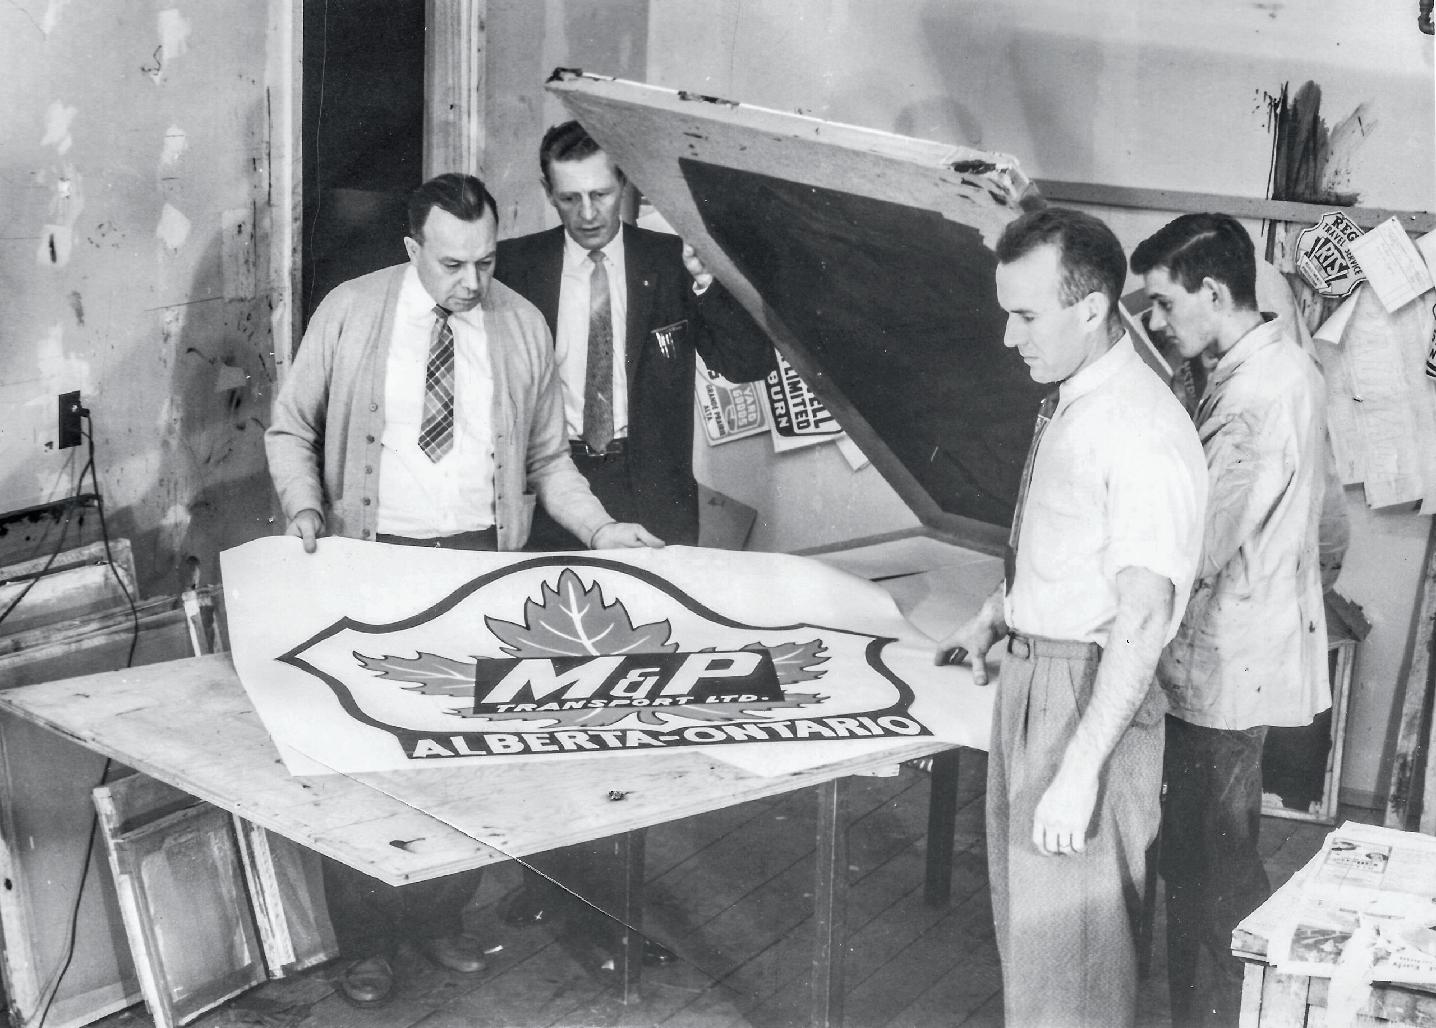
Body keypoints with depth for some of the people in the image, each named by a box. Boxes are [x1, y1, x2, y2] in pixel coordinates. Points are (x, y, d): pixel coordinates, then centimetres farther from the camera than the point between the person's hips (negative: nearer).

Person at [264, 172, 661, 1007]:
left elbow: (547, 457, 9)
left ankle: (442, 918, 24)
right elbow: (291, 429, 5)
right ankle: (368, 940, 16)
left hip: (482, 561, 2)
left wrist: (600, 528, -5)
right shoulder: (350, 313, -4)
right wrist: (304, 507, -12)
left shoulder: (523, 326, 2)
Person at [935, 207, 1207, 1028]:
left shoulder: (1142, 432, -22)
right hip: (1030, 676, 9)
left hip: (1093, 693, -9)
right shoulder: (1068, 402, 6)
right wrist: (995, 616, 17)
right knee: (1023, 918, 22)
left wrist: (1080, 771, -26)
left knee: (1072, 940, 1)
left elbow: (1142, 621, -25)